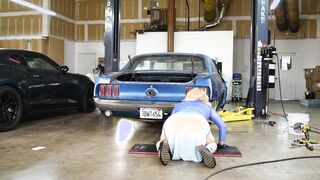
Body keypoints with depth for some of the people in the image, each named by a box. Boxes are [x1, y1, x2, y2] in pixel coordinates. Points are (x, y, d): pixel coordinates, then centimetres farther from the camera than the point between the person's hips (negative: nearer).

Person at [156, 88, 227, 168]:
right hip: (198, 125, -1)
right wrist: (221, 144, 56)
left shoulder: (179, 105, 41)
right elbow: (222, 126, 41)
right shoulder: (207, 107, 39)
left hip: (173, 124, 1)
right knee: (212, 145, 27)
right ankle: (206, 150, -10)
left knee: (160, 143, 29)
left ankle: (164, 146, -9)